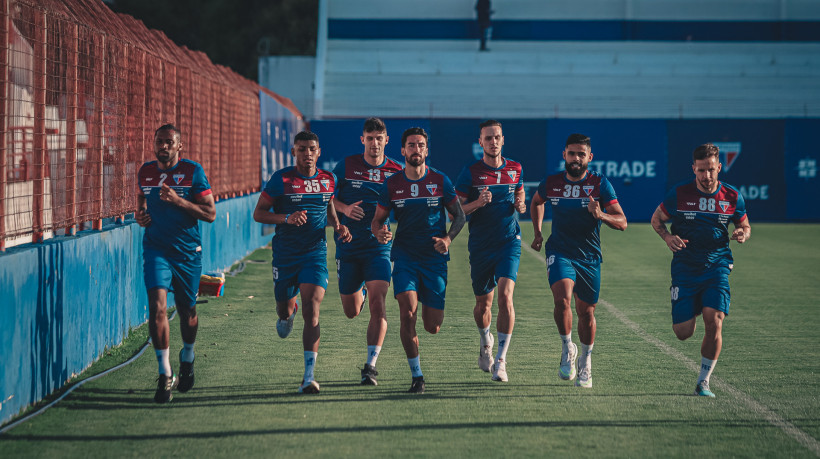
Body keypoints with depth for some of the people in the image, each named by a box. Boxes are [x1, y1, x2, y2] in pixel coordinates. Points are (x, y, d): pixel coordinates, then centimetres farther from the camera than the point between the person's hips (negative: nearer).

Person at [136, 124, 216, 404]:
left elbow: (211, 214, -9)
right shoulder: (145, 172, 6)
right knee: (157, 305, -17)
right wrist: (140, 216, 1)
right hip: (155, 250, 1)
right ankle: (165, 374, -16)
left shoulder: (193, 171, -6)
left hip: (188, 252, -1)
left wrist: (178, 201, -22)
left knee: (187, 310, 12)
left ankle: (187, 359, 42)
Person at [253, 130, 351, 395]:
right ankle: (288, 314, 55)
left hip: (315, 255, 1)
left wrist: (339, 227, 5)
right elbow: (258, 214, -4)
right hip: (285, 255, 0)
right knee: (284, 309, 12)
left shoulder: (328, 180, 6)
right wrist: (287, 218, -20)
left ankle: (309, 377, -18)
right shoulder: (281, 180, -6)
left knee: (311, 311, -15)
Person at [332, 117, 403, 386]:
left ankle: (371, 366, -16)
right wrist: (344, 209, -12)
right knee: (351, 312, 12)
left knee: (377, 303, -19)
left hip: (379, 246, -2)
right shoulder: (346, 166, 1)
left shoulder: (396, 172, 0)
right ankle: (360, 291, 50)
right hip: (348, 246, 2)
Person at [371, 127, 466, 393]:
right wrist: (379, 233, -17)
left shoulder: (440, 181, -1)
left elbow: (459, 216, 5)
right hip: (404, 256, 0)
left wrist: (448, 238, -14)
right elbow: (377, 220, 7)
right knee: (407, 312, -21)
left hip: (435, 258, 0)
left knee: (433, 327, 3)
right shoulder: (392, 185, 1)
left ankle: (430, 310, 43)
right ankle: (416, 376, -10)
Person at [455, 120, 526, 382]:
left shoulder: (515, 169, 6)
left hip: (509, 242, 0)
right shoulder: (470, 173, -2)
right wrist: (478, 203, -20)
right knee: (483, 303, 10)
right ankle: (485, 343, 42)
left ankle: (501, 359, -16)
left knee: (505, 296, -18)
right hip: (480, 246, 0)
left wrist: (520, 206, -1)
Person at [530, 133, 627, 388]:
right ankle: (567, 349, -4)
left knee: (586, 312, 8)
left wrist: (601, 215, -30)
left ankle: (585, 363, 30)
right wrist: (537, 232, 15)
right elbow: (536, 202, 24)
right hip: (559, 252, 0)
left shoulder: (600, 185, -6)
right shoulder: (551, 184, 0)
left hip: (589, 257, 0)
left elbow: (622, 222, -11)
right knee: (562, 298, -25)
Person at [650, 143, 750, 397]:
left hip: (717, 268, 0)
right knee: (683, 333, -2)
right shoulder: (679, 193, -6)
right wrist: (667, 237, -13)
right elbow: (656, 219, 7)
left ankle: (703, 382, -1)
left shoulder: (732, 197, -1)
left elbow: (745, 226, 14)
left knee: (714, 322, -17)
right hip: (685, 268, 0)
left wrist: (743, 235, -10)